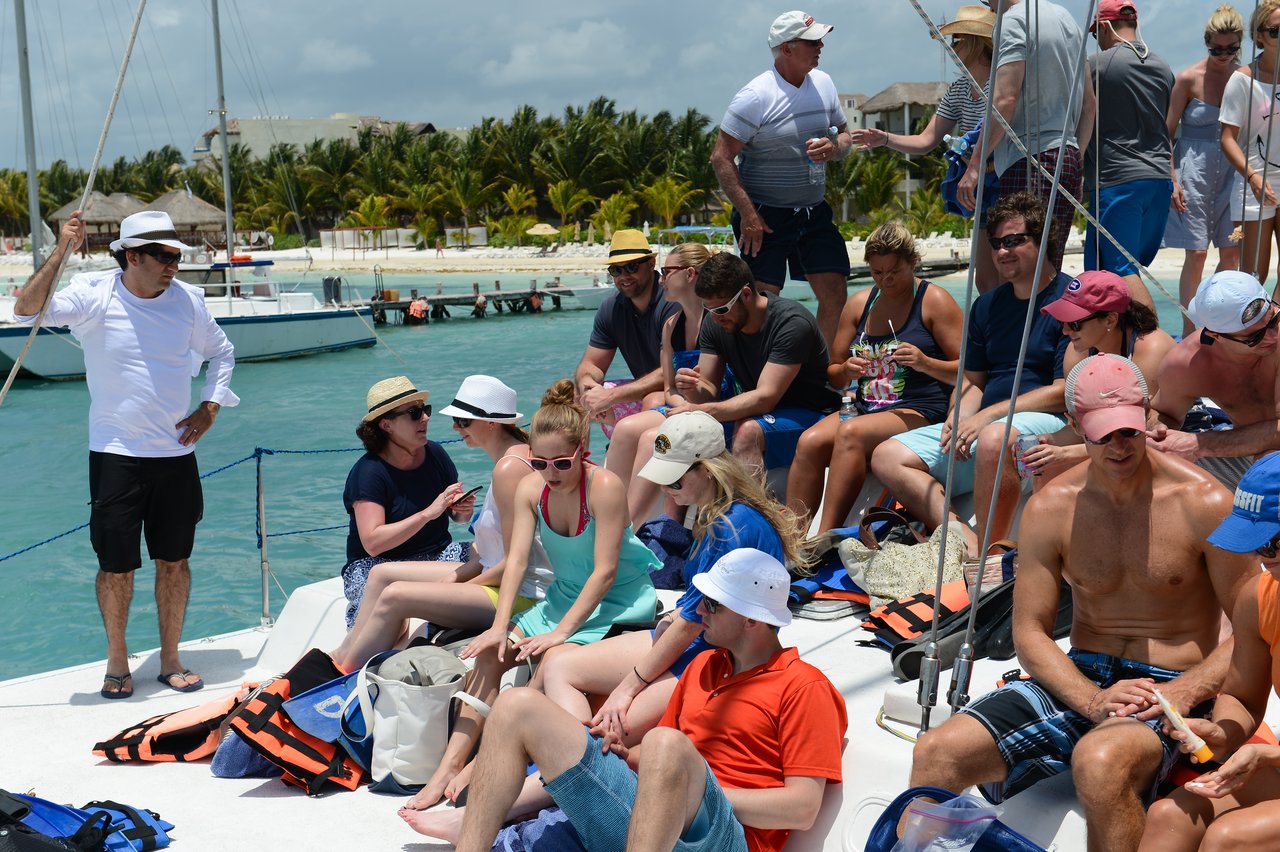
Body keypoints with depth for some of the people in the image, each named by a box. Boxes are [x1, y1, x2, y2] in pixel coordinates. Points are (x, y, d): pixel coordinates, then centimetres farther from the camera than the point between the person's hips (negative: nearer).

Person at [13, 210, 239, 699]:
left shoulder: (187, 300, 1)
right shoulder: (94, 295, -8)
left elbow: (221, 353, 17)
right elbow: (27, 310, -23)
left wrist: (209, 409, 5)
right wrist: (62, 251, -30)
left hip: (175, 453, 3)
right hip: (116, 455, -3)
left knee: (175, 559, 9)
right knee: (116, 565, 2)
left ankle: (170, 660, 23)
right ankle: (117, 661, 21)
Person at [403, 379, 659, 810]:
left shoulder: (604, 487, -21)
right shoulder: (530, 488, -3)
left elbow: (605, 571, -22)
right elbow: (516, 560, -9)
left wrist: (561, 631, -26)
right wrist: (499, 627, -21)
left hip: (620, 601, -6)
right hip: (564, 596, 7)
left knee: (554, 659, -30)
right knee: (490, 654, -13)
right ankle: (449, 765, -15)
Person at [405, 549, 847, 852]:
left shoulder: (804, 686, 0)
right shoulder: (703, 665, 23)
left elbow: (802, 808, -8)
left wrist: (698, 790, -9)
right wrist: (626, 755, 7)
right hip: (634, 814, 8)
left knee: (667, 746, -41)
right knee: (518, 707, 2)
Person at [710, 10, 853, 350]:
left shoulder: (823, 83, 6)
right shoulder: (755, 96, -14)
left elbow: (845, 134, 19)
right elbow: (721, 158, -15)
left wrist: (834, 148, -7)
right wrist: (747, 214, -20)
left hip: (814, 211, 6)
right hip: (765, 215, -6)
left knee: (835, 295, 1)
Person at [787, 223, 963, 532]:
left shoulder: (935, 301, 1)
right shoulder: (859, 303, 16)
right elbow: (832, 375, 21)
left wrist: (924, 362, -20)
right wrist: (847, 370, -2)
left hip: (918, 412, -5)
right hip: (863, 408, 5)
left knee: (850, 433, -33)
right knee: (809, 441, -24)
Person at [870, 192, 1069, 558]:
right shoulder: (987, 305, 18)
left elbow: (1064, 392, -12)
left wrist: (989, 415, -16)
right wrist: (958, 418, -2)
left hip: (1049, 424, -8)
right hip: (983, 425, 8)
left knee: (994, 438, -41)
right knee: (888, 456, -7)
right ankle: (968, 544, -25)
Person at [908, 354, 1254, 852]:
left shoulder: (1203, 503, -8)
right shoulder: (1050, 508, 1)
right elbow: (1030, 631, 1)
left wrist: (1183, 693, -21)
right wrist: (1092, 699, -16)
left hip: (1172, 686, -3)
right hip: (1081, 680, 4)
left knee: (1099, 763, -39)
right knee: (936, 754, -17)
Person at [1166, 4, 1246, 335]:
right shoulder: (1189, 79, -6)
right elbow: (1167, 132, -4)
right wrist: (1172, 180, -11)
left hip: (1231, 170, 4)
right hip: (1195, 171, -4)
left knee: (1232, 252, 5)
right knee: (1196, 253, -5)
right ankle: (1189, 335, 0)